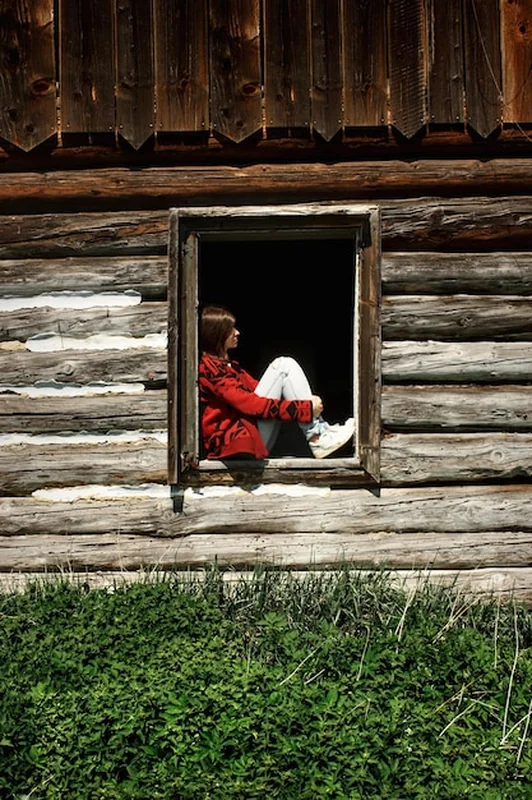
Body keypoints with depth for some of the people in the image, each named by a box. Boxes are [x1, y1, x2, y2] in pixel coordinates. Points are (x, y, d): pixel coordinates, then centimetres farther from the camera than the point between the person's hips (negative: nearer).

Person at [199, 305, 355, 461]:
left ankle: (317, 434, -12)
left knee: (286, 364, 2)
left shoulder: (226, 364, 23)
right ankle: (318, 440, -18)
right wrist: (306, 408, -17)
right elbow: (252, 405, -17)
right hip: (236, 443, -9)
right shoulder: (208, 369, -10)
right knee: (283, 366, -11)